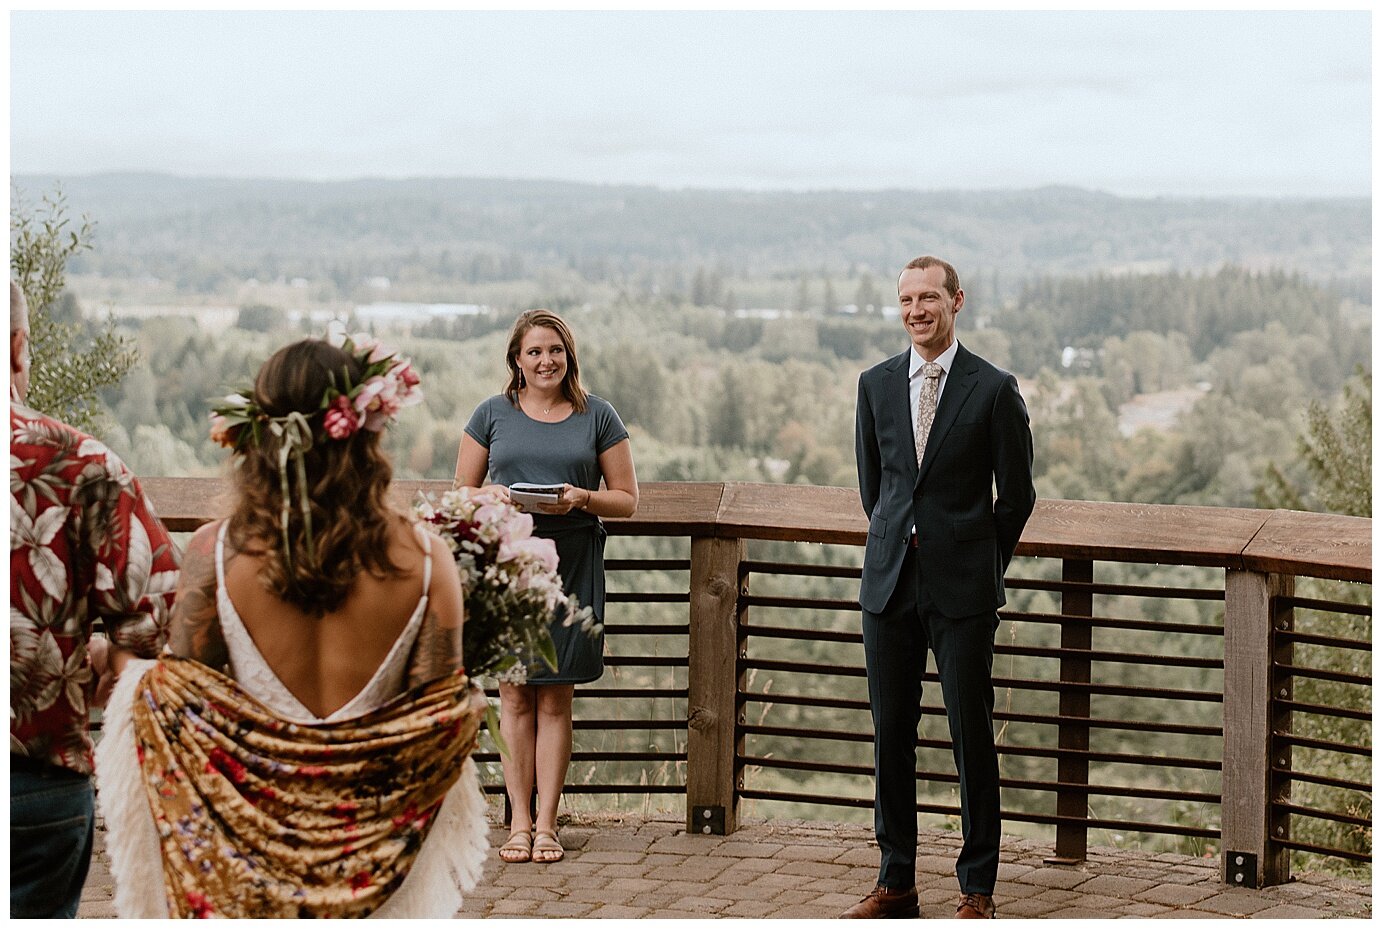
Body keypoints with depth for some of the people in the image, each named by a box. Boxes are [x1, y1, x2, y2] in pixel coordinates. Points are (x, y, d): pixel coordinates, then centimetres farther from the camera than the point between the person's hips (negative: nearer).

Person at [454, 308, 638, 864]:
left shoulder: (597, 416, 7)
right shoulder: (493, 414, 8)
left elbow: (627, 499, 7)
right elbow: (462, 492, 11)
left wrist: (584, 497, -12)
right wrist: (492, 495, -11)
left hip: (570, 564, 0)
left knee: (556, 697, 2)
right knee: (515, 694, 2)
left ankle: (546, 823, 8)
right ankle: (519, 821, 7)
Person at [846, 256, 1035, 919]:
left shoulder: (994, 390, -4)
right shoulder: (876, 384, 8)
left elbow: (1017, 493, 3)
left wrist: (981, 565, 8)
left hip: (963, 590, -4)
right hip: (889, 583, 4)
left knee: (971, 735, 0)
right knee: (890, 733, 8)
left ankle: (977, 888, 10)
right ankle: (896, 881, 18)